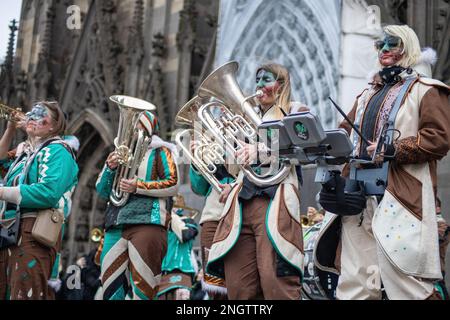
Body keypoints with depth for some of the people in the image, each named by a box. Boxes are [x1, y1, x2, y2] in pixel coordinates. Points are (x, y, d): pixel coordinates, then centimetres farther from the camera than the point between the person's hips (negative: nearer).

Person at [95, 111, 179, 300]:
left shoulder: (159, 150, 9)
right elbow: (102, 192, 19)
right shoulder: (120, 152, 24)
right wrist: (110, 169, 0)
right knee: (111, 288, 3)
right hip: (115, 225, 6)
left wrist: (138, 186, -13)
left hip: (146, 223, -6)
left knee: (141, 286, -10)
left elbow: (173, 184, -3)